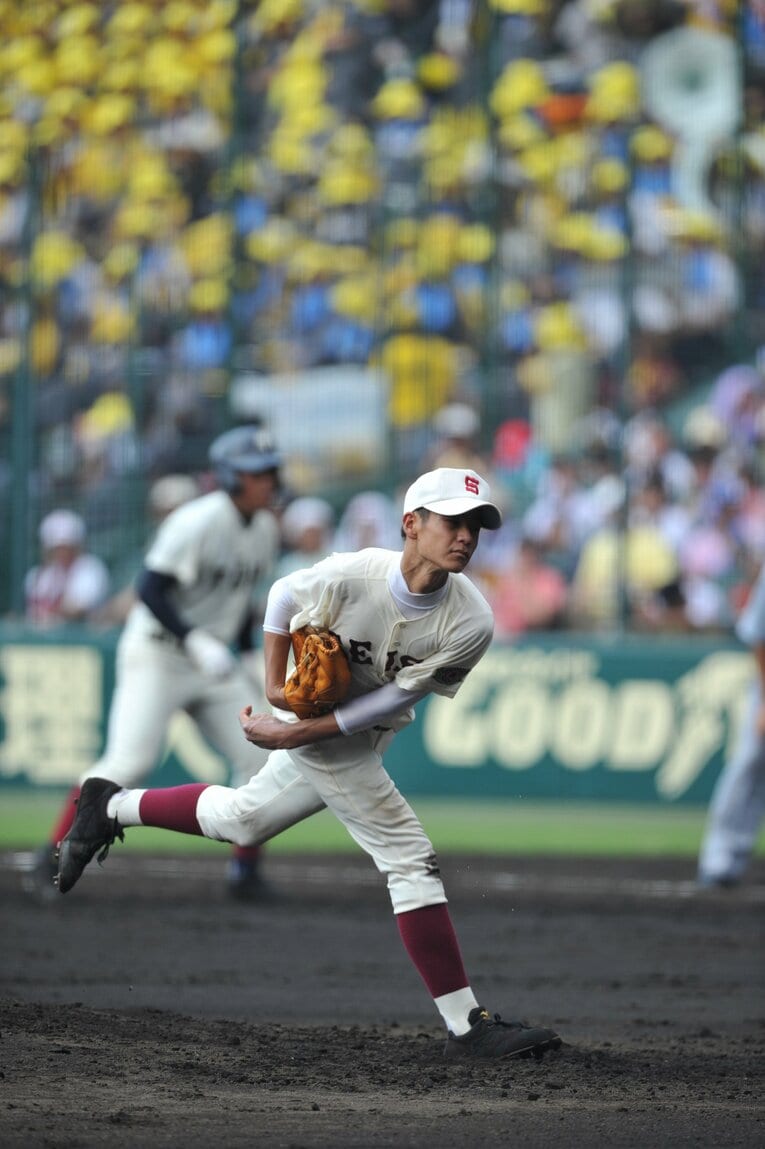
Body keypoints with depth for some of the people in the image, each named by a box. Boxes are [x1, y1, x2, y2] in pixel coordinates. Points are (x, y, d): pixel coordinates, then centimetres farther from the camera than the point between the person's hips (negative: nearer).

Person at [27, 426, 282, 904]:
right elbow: (150, 588, -22)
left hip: (214, 660, 7)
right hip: (157, 654, -7)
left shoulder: (265, 529, 6)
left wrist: (251, 657, 13)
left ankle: (246, 869, 10)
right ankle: (53, 856, -9)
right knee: (129, 760, -18)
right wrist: (196, 642, -29)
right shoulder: (197, 522, -19)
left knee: (261, 756, -2)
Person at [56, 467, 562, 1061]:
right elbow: (284, 594, -6)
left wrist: (296, 733, -19)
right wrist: (275, 683, -12)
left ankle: (114, 807, 46)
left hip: (360, 737, 5)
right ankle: (467, 1024, -9)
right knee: (411, 862, -12)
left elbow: (395, 699, -17)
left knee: (241, 819, 25)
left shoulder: (471, 624, -22)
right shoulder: (349, 576, -29)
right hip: (320, 734, -5)